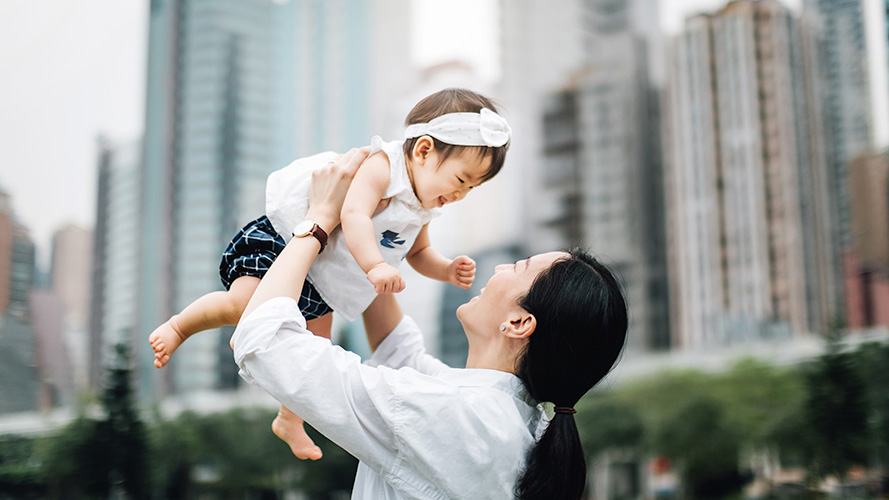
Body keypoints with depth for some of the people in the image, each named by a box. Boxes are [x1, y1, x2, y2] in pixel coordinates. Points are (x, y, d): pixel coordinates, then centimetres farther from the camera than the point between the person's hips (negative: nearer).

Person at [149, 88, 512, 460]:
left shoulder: (422, 211, 2)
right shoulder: (381, 167, -26)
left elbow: (418, 253, 18)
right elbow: (353, 216, -41)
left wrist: (448, 270, -1)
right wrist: (375, 266, -54)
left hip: (322, 281, 8)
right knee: (243, 302, -28)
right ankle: (179, 327, 0)